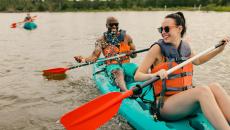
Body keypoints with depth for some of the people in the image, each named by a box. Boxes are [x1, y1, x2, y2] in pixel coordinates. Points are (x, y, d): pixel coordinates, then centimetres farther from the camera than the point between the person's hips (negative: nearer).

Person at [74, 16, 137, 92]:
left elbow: (134, 54, 15)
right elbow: (94, 56, -2)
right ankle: (126, 92, -63)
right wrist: (84, 60, -22)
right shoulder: (102, 40, 7)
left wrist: (131, 53, -10)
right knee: (118, 72, -37)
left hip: (126, 64, 4)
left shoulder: (126, 37, 11)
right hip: (112, 65, -3)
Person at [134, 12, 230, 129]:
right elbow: (137, 76, -12)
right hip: (165, 105, -5)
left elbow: (198, 61, 30)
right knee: (203, 90, -28)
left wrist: (219, 49, 23)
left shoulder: (185, 47, 7)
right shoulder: (158, 48, -9)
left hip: (185, 100, 6)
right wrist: (154, 75, -32)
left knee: (214, 87, -20)